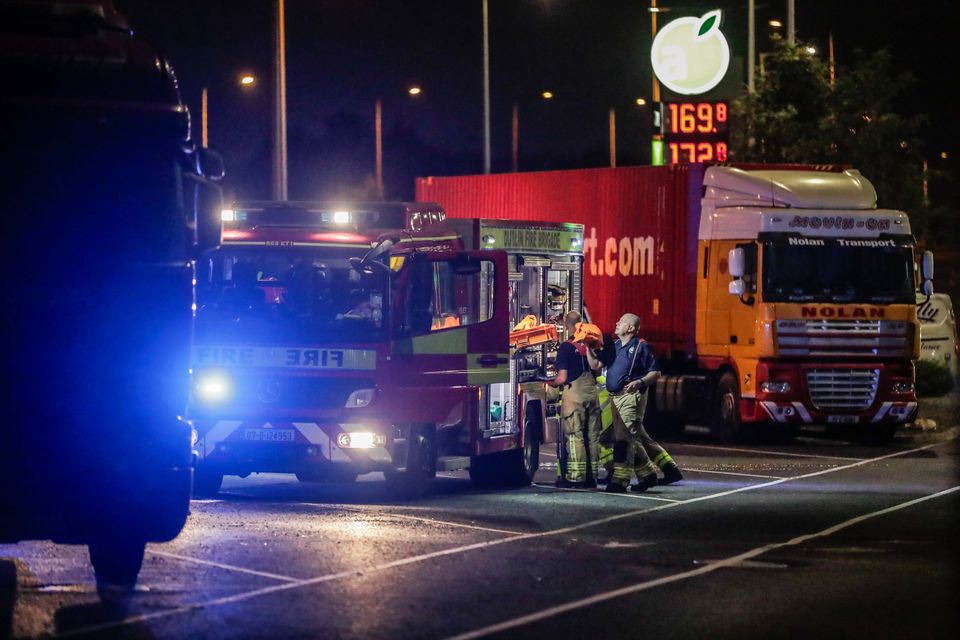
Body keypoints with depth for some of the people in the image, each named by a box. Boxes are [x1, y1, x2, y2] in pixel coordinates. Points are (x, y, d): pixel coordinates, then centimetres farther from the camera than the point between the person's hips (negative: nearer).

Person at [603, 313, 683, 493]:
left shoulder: (641, 347, -5)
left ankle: (620, 480, -11)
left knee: (624, 437, -12)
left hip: (631, 396, -8)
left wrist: (640, 382, -22)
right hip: (616, 397, 8)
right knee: (639, 437, 14)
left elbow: (656, 372, -7)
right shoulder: (614, 346, 17)